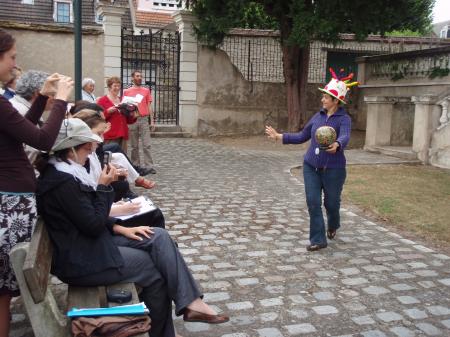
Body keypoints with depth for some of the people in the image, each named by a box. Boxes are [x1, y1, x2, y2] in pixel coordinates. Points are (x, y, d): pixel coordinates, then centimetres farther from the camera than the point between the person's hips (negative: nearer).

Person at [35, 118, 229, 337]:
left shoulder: (63, 172, 9)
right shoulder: (62, 182, -24)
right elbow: (94, 225, -22)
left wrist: (119, 228, 3)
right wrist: (103, 187, -14)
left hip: (89, 242, 9)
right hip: (80, 259, -9)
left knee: (159, 237, -4)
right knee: (154, 266, -2)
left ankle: (190, 303, -8)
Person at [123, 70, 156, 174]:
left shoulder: (146, 90, 9)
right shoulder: (127, 91, 7)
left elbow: (149, 106, 9)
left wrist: (152, 121, 4)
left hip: (144, 120, 0)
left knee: (147, 145, -5)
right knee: (134, 146, 5)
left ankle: (149, 166, -5)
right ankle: (136, 165, 14)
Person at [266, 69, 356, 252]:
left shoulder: (344, 119, -10)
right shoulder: (318, 116, 6)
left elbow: (345, 137, -30)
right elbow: (302, 136, 16)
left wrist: (336, 145, -52)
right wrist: (279, 136, 14)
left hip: (333, 169, -4)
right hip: (311, 166, 4)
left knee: (331, 202, 11)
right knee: (313, 202, -3)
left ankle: (333, 226, 44)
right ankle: (318, 240, 6)